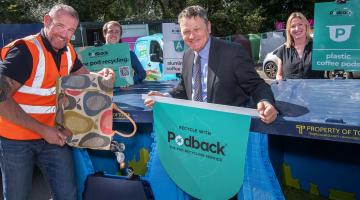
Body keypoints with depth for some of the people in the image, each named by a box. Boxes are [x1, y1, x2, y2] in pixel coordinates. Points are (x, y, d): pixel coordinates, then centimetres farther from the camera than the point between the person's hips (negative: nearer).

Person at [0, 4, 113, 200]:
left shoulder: (68, 51, 1)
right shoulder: (25, 50, -19)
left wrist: (101, 75, -10)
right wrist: (42, 129, -24)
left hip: (52, 134, 5)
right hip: (16, 140, -5)